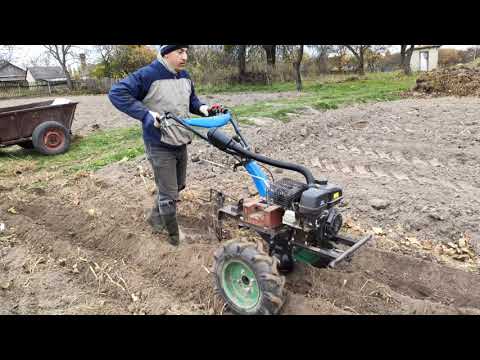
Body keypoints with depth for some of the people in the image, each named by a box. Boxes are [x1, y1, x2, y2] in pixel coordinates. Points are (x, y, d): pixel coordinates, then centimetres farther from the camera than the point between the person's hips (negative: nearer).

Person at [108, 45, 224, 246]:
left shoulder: (185, 77, 6)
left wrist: (202, 108, -1)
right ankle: (175, 236, 20)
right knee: (169, 195, 1)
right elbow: (117, 93, -20)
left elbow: (191, 100, 22)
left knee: (178, 187, 21)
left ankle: (156, 219, 44)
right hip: (159, 147, -8)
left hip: (181, 144, 8)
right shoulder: (148, 75, -17)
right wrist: (145, 113, -29)